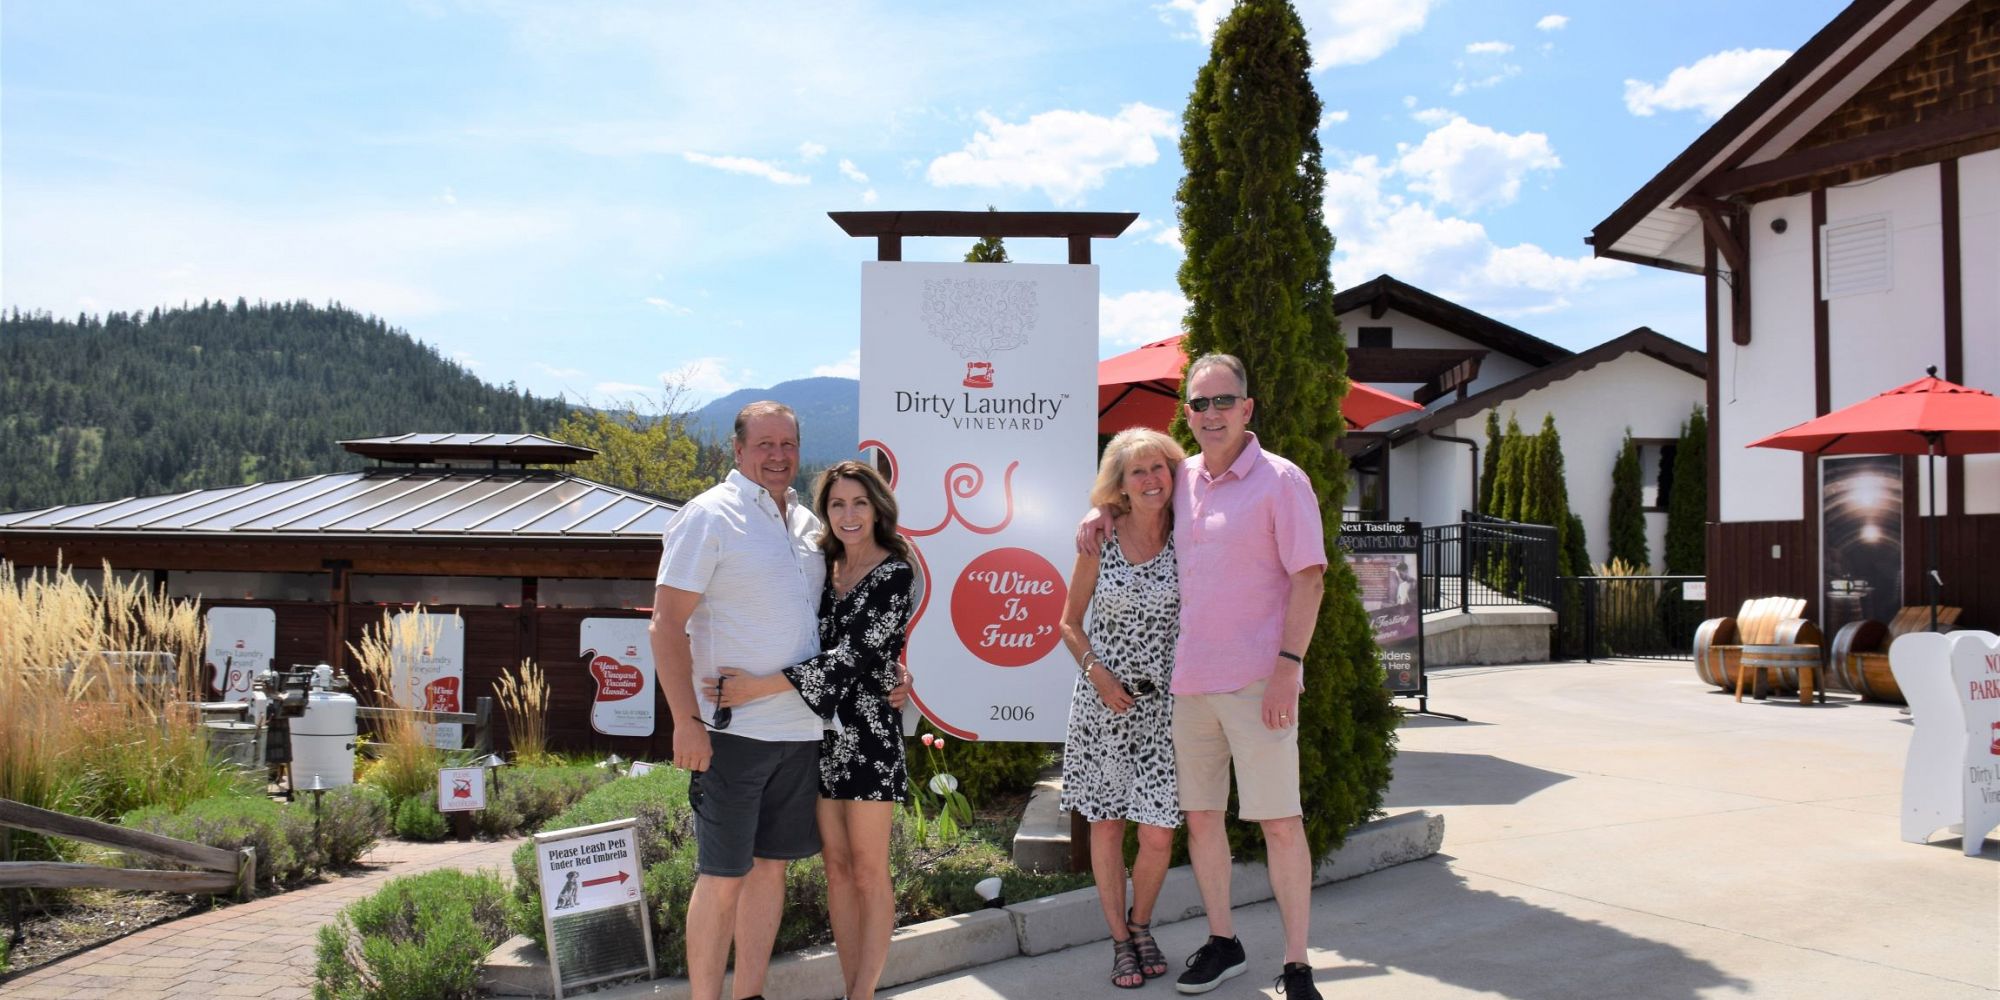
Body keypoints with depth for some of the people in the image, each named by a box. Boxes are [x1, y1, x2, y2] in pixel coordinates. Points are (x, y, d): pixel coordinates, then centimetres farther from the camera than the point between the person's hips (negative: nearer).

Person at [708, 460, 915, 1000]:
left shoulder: (895, 574, -10)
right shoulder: (825, 567, 9)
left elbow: (850, 658, -19)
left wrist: (759, 687, -23)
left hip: (869, 735, -6)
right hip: (820, 734, 6)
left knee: (868, 872, 2)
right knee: (837, 868, 10)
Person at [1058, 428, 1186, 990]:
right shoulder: (1100, 539, -3)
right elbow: (1070, 623, 5)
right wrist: (1097, 672, -9)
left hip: (1163, 704, 0)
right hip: (1102, 703, 0)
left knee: (1158, 835, -1)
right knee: (1106, 825, 7)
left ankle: (1141, 925, 28)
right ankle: (1120, 941, 25)